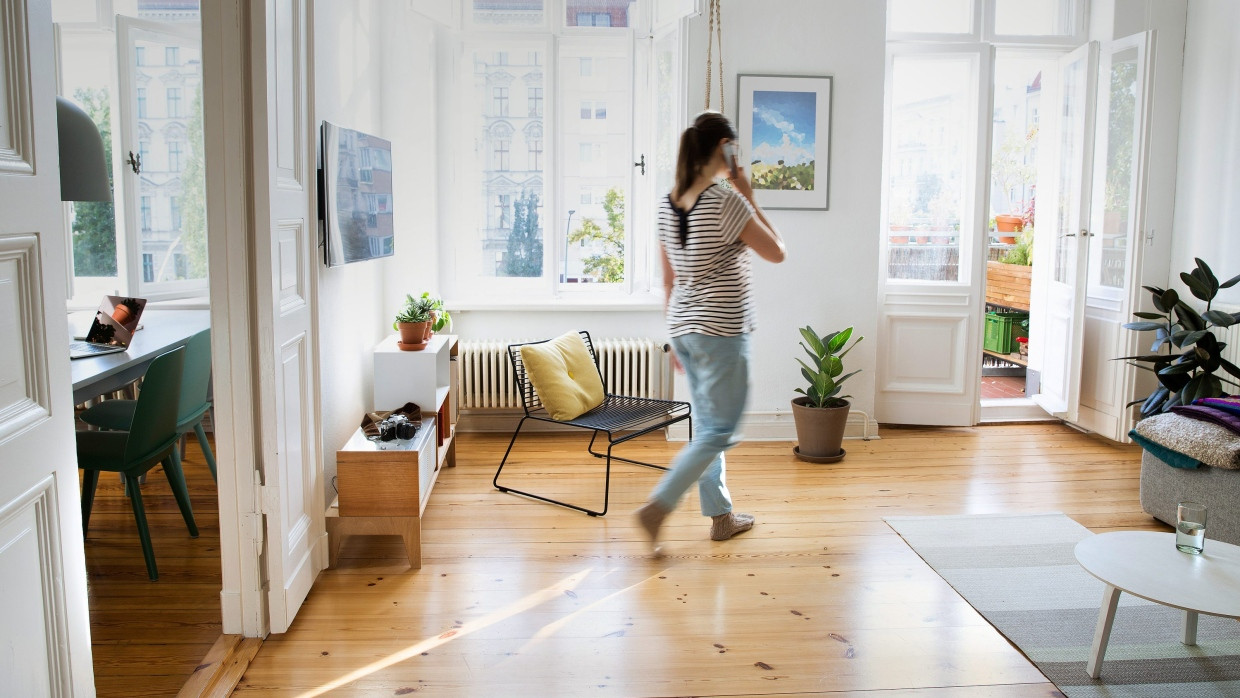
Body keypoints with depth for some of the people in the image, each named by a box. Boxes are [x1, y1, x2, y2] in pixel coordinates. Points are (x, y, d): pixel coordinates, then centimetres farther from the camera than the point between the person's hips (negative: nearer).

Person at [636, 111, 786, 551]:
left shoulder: (668, 206, 6)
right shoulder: (728, 203, -16)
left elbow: (669, 280, 12)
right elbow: (776, 253, -5)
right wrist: (750, 197, 0)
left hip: (683, 329, 8)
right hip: (722, 332, -8)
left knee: (706, 425, 16)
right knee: (719, 432, 0)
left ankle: (721, 517, 26)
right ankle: (658, 507, -6)